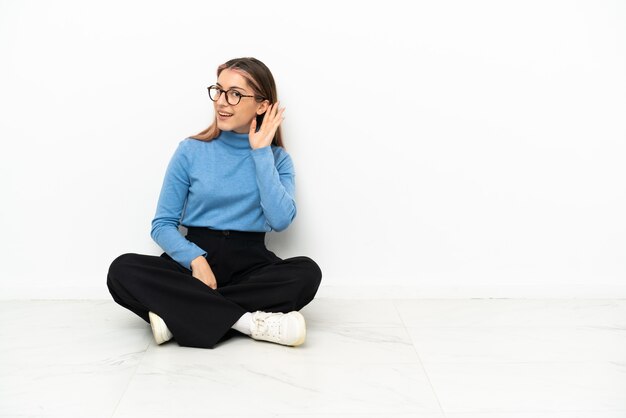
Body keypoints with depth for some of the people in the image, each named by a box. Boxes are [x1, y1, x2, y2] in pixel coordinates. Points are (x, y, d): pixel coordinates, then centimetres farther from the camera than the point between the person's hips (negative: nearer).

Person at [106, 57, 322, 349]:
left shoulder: (277, 158, 3)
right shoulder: (191, 151, 2)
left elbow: (281, 221, -15)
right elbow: (162, 225, 1)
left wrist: (260, 152, -11)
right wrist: (196, 259, -18)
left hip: (251, 264, 0)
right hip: (195, 257, 0)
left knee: (307, 272, -31)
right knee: (122, 270, -26)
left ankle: (180, 314, -28)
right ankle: (249, 321, -31)